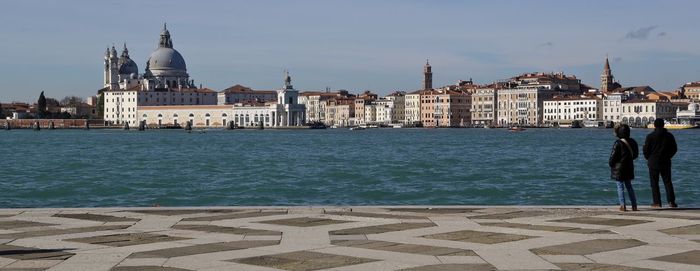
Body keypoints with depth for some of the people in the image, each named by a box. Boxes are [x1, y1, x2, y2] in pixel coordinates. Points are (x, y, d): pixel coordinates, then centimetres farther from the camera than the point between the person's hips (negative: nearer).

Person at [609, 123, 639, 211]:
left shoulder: (618, 143, -17)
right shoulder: (632, 142, 3)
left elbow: (613, 156, -13)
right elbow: (635, 154, 14)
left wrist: (610, 163, 4)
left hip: (619, 168, -6)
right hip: (629, 167, 6)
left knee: (620, 186, 1)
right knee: (629, 186, 15)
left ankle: (623, 205, -4)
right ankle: (634, 205, 13)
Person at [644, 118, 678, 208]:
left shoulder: (650, 136, -9)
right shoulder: (669, 136, 1)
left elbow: (646, 149, -5)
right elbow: (674, 149, 8)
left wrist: (648, 158, 12)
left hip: (653, 163, -3)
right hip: (666, 163, 3)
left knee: (654, 183, 3)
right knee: (667, 182, 8)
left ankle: (657, 202, 1)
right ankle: (671, 201, 0)